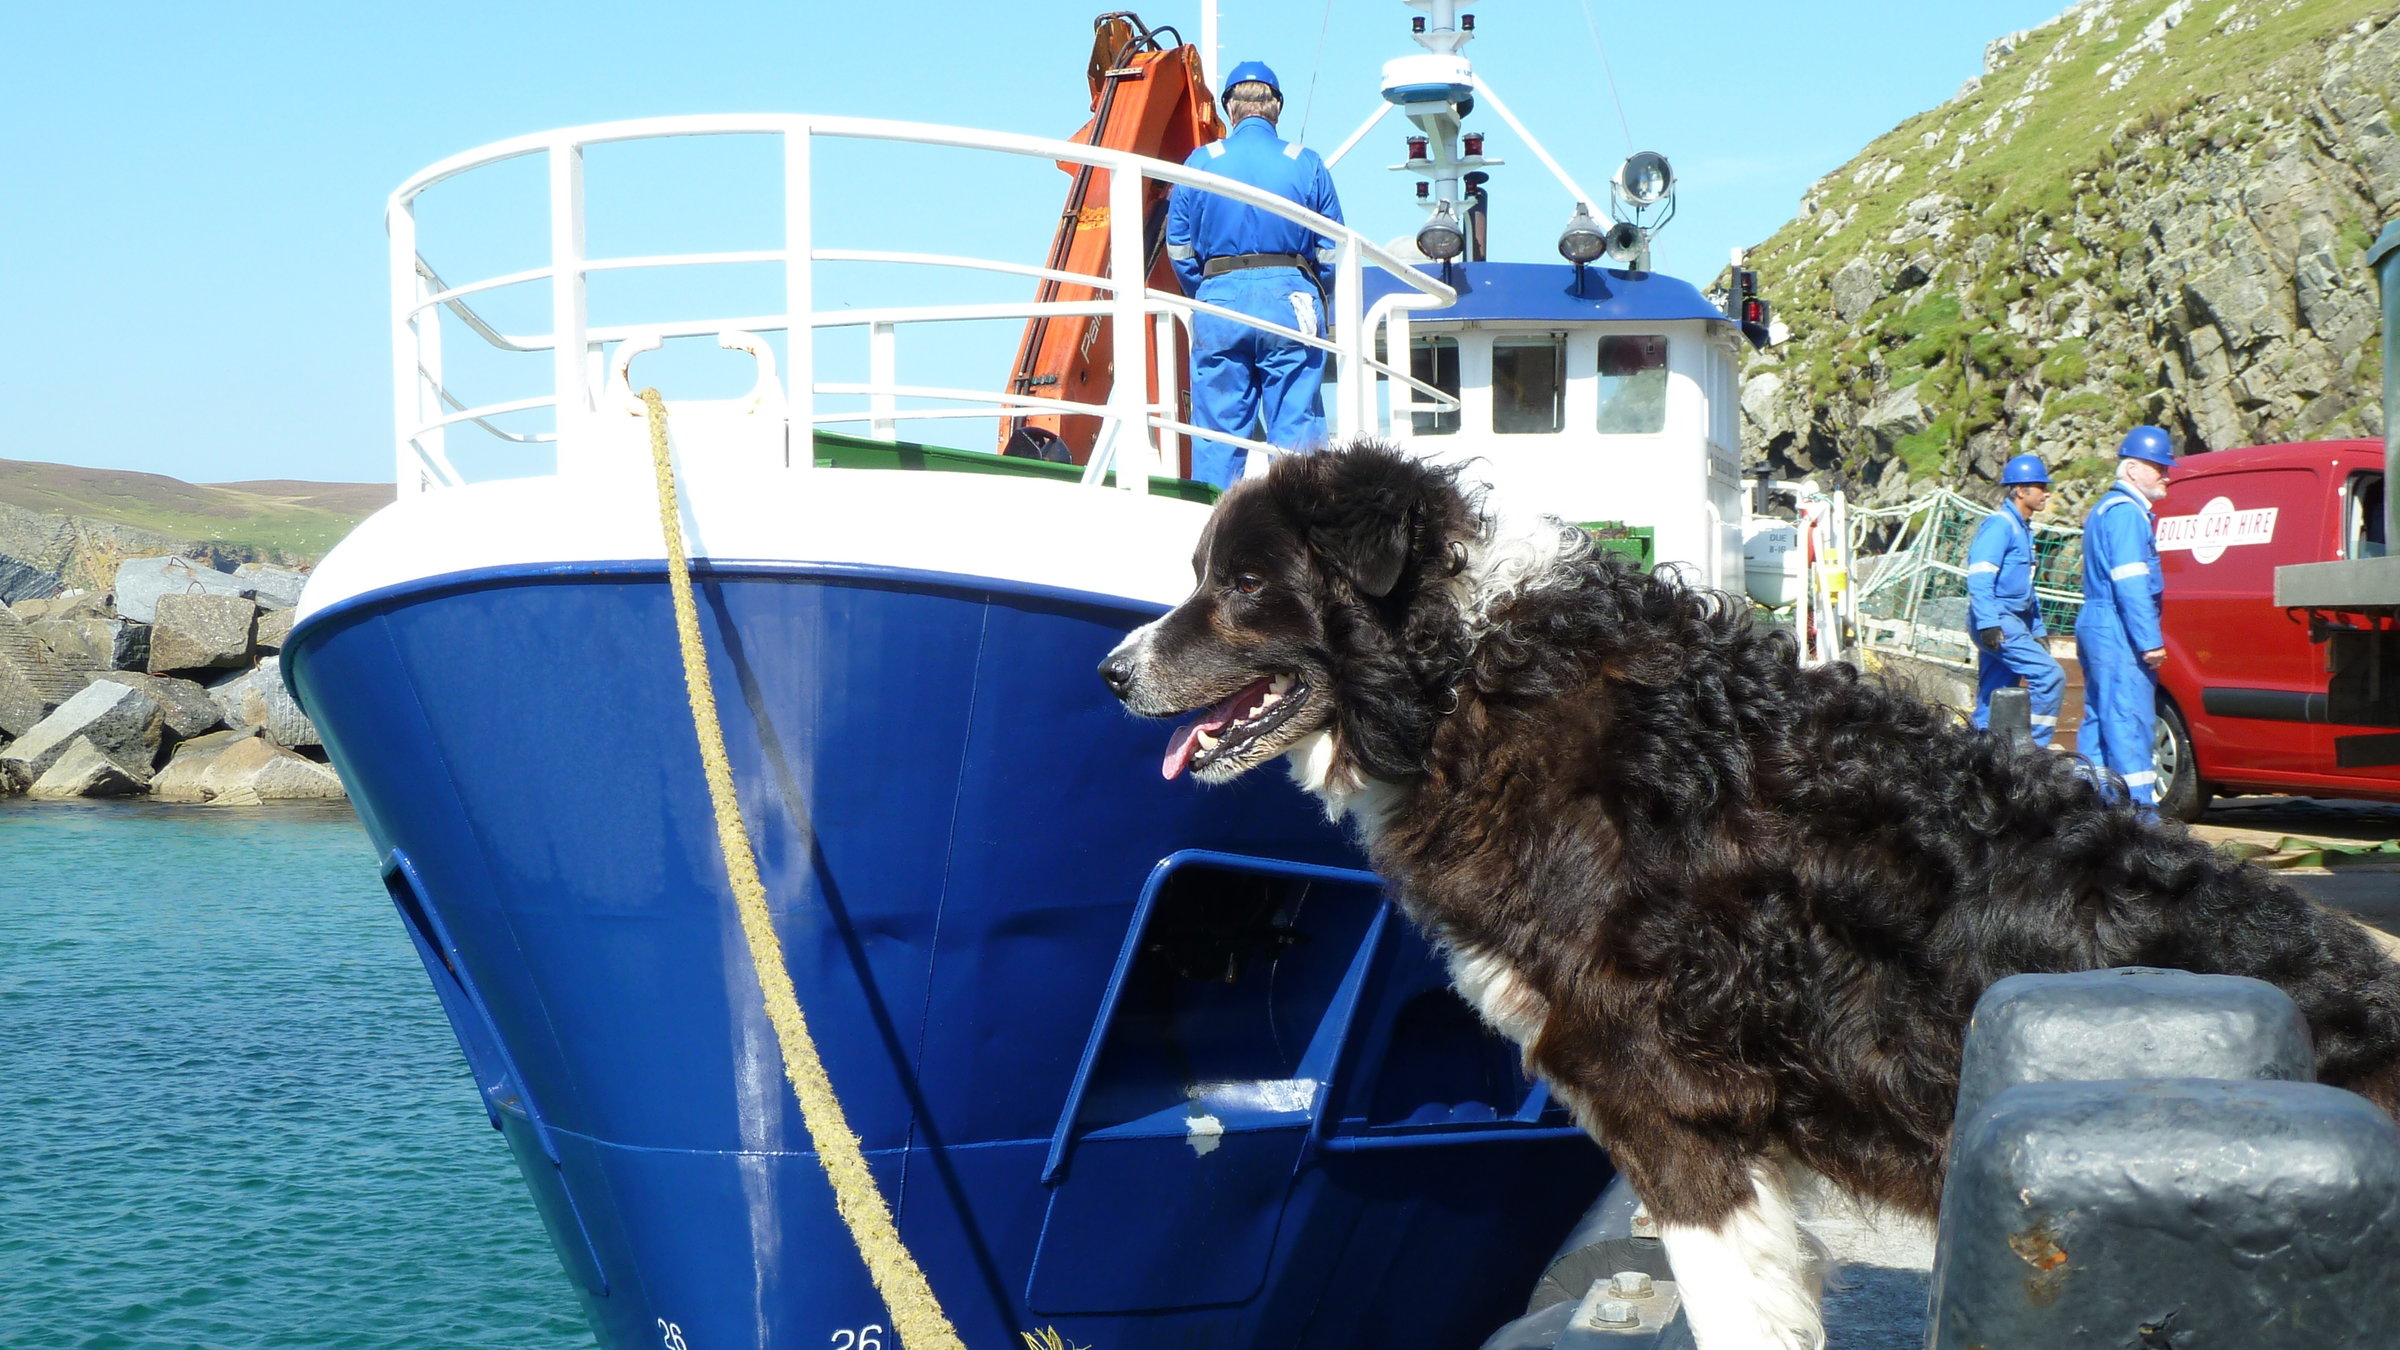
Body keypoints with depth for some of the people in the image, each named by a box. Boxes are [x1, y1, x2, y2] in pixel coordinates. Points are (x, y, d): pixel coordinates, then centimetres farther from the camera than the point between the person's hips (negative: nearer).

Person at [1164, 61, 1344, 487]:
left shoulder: (1199, 163, 5)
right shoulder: (1307, 165, 3)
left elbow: (1179, 249, 8)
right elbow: (1331, 252, 4)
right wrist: (1314, 301, 21)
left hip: (1220, 304, 1)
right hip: (1291, 298, -1)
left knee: (1216, 429, 4)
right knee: (1295, 429, 1)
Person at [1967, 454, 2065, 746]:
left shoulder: (2022, 529, 22)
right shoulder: (2000, 524, -9)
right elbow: (1979, 576, -19)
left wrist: (2036, 631, 27)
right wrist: (1988, 623, -27)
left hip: (2011, 622, 10)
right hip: (1998, 621, -10)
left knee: (1991, 700, 8)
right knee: (2049, 675, -16)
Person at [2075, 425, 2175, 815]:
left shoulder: (2105, 509, 22)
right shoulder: (2127, 513, -12)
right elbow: (2131, 584, -19)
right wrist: (2151, 641, -21)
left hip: (2095, 628, 11)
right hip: (2118, 633, -11)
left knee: (2100, 717, 11)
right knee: (2130, 719, -12)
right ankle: (2142, 807, -14)